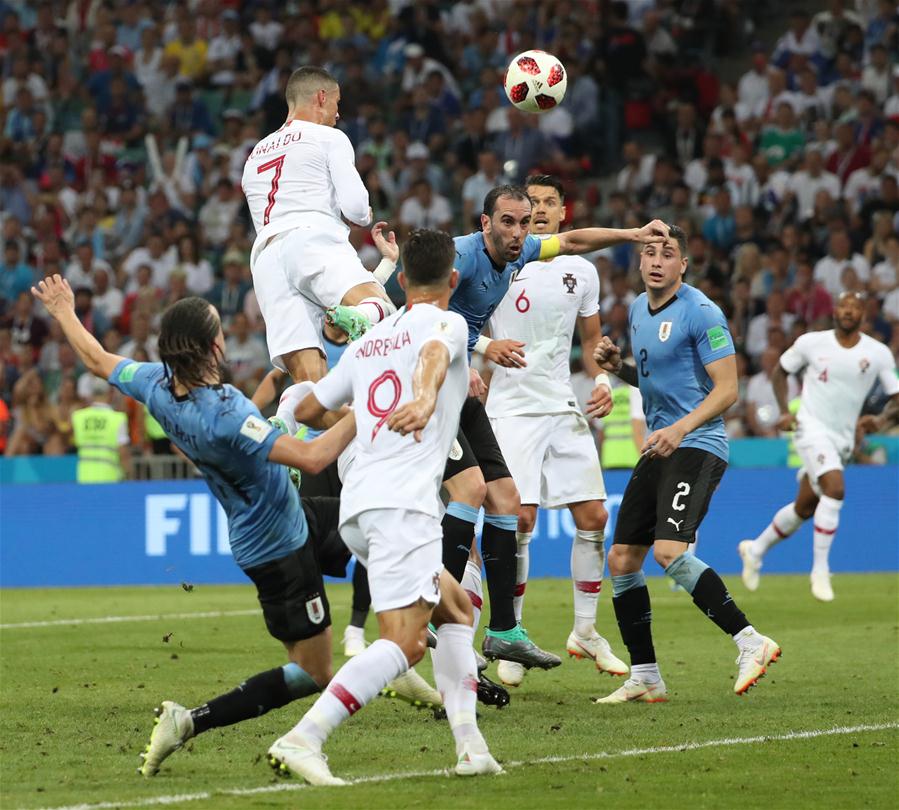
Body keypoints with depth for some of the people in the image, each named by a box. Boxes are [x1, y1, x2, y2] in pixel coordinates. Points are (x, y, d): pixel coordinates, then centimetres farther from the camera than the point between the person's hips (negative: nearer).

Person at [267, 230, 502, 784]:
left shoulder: (370, 341, 23)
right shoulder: (446, 322, 4)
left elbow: (308, 411, 31)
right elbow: (433, 352, -22)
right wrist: (426, 397, -43)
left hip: (357, 508, 8)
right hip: (402, 503, -8)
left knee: (456, 609, 22)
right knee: (405, 641, -17)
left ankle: (469, 744, 12)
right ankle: (303, 739, -31)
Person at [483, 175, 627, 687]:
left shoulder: (581, 271, 9)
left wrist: (602, 379, 5)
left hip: (563, 409, 4)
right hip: (512, 409, -4)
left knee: (594, 518, 1)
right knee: (519, 521, -11)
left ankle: (586, 631, 16)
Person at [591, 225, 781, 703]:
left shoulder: (700, 313, -11)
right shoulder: (639, 310, 15)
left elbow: (726, 388, -15)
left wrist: (680, 429, -26)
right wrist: (617, 367, 7)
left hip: (696, 447, -9)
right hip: (658, 449, 9)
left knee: (669, 552, -26)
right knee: (622, 560, 5)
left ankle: (750, 642, -19)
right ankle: (644, 678, 12)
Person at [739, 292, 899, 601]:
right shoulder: (811, 343, -4)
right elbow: (780, 371, 11)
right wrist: (785, 411, -3)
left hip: (843, 438, 4)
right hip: (812, 427, -4)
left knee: (805, 508, 10)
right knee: (835, 488, -26)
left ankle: (756, 550, 34)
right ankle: (820, 570, -18)